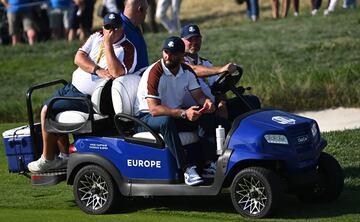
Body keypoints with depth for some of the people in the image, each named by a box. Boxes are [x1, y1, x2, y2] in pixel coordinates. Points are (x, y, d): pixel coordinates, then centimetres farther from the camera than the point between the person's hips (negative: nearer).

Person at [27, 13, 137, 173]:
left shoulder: (127, 50, -14)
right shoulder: (97, 37, 8)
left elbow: (116, 72, -30)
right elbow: (79, 58, -2)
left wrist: (108, 45, -28)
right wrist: (97, 70, -19)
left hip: (88, 98, -9)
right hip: (74, 87, 9)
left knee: (47, 112, -14)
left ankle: (47, 159, -1)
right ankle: (65, 155, 15)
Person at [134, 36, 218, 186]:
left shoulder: (187, 71, 0)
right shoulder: (154, 73, -22)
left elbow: (198, 95, 1)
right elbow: (154, 109, -30)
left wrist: (206, 102, -26)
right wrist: (184, 113, -39)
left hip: (175, 113, 6)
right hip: (147, 116, -6)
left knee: (206, 116, -17)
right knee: (166, 120, -39)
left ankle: (212, 161, -21)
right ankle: (187, 169, -40)